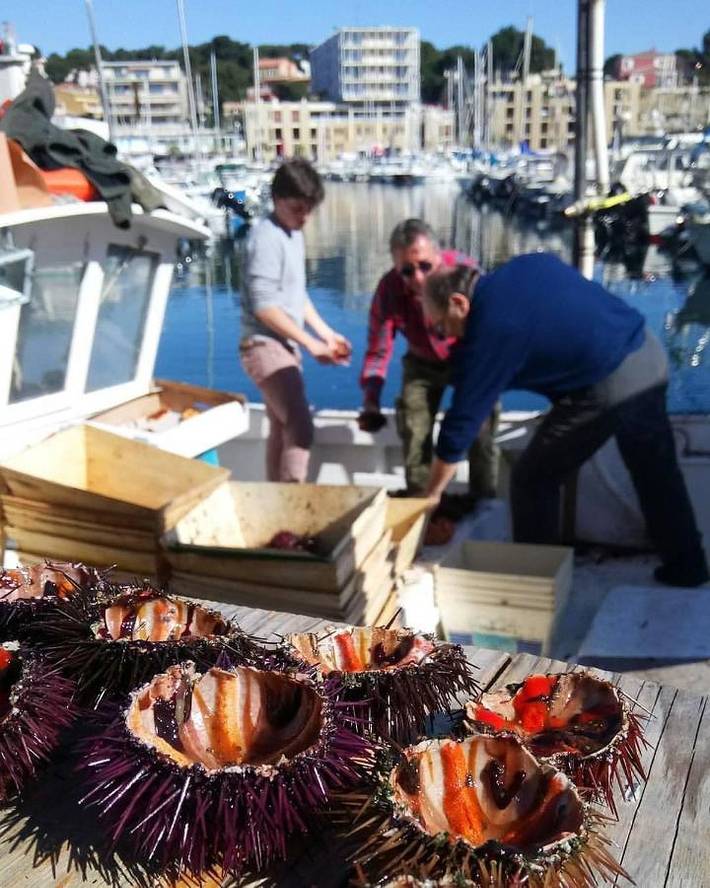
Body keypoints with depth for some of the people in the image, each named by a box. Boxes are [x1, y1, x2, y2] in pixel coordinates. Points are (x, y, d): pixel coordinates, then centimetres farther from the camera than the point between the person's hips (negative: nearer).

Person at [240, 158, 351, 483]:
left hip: (283, 345, 10)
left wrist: (327, 333, 11)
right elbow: (264, 306, -22)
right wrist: (311, 343, -20)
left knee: (281, 429, 15)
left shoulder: (293, 233, 11)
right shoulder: (266, 236, -17)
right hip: (265, 345, -10)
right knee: (301, 429, -16)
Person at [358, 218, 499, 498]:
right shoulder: (388, 289, -27)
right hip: (422, 364, 2)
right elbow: (378, 351, -22)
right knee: (413, 434, 0)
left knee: (480, 435, -6)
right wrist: (371, 405, -35)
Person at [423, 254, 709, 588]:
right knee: (657, 472, 23)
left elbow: (461, 422, -6)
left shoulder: (487, 332, -10)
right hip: (649, 351, 9)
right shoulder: (527, 265, 9)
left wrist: (431, 495, 4)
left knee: (533, 480, 8)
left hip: (609, 386, -9)